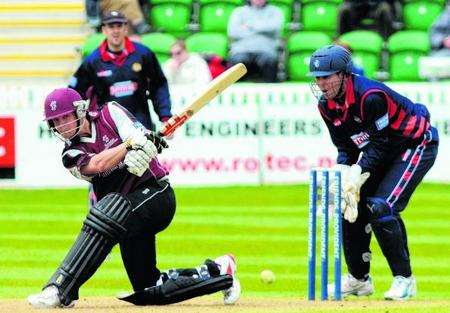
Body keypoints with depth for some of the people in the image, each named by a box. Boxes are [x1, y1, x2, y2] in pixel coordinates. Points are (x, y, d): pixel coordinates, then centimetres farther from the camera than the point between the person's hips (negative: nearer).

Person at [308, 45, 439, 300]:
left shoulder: (370, 96, -32)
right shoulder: (327, 104, -7)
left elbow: (379, 144, -27)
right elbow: (345, 147, 0)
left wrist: (358, 172, -35)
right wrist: (342, 174, -18)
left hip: (416, 144, -9)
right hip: (383, 152, 9)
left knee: (381, 208, -22)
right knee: (350, 206, 3)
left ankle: (404, 278, -12)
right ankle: (359, 279, 17)